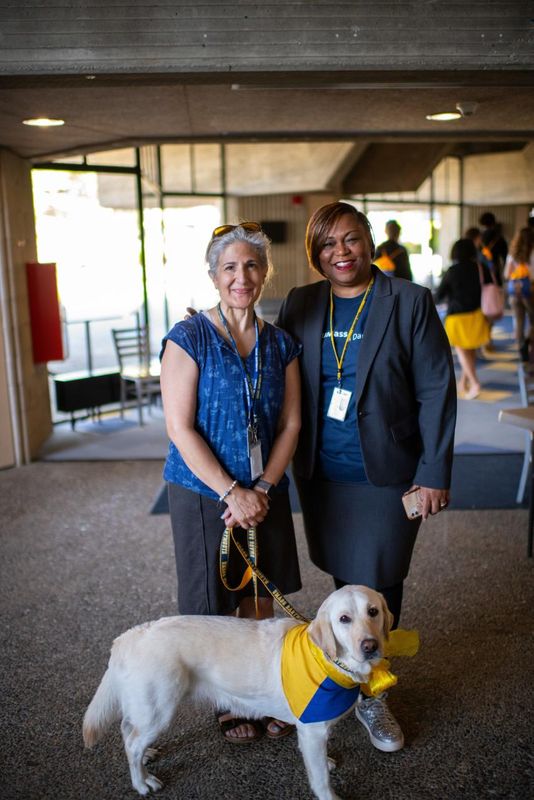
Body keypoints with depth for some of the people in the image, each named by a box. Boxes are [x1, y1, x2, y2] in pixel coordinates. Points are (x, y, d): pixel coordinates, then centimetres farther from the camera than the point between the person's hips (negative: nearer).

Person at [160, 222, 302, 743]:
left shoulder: (280, 344, 3)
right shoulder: (188, 339, -11)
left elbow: (290, 423, 1)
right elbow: (180, 428, -15)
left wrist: (262, 489, -10)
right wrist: (231, 493, -19)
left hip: (265, 493, 4)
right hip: (203, 494, -4)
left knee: (260, 598, 15)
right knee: (215, 607, 9)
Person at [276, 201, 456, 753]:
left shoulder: (410, 302, -5)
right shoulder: (299, 305, 5)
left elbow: (436, 391, -7)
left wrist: (435, 474, -9)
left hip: (386, 474, -3)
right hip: (322, 474, 3)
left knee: (378, 589, 5)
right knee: (344, 579, 15)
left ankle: (371, 696, 26)